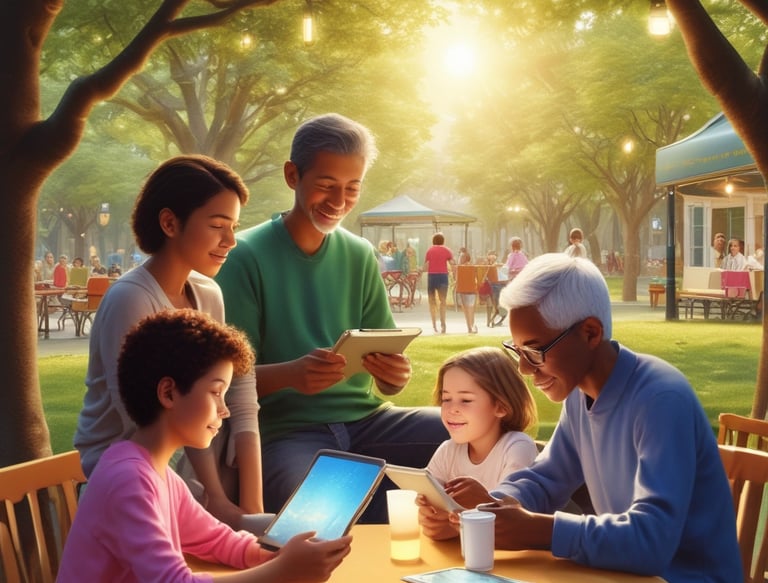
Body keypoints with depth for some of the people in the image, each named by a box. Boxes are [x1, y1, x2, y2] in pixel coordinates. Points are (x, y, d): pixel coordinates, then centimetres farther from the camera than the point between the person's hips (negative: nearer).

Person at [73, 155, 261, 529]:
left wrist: (252, 508, -14)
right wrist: (214, 501, -23)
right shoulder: (130, 300, -19)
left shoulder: (209, 294, 4)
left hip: (188, 465, 6)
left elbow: (239, 401, -5)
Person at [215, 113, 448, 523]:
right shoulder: (246, 256, -5)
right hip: (287, 430, -5)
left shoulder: (360, 256, 10)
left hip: (364, 419, 5)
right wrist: (289, 374, -29)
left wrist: (396, 376, -15)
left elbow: (386, 380, 10)